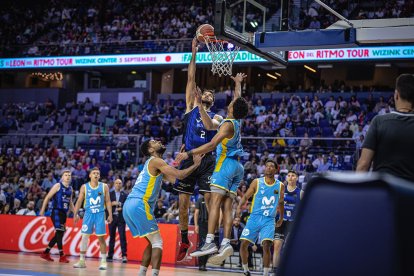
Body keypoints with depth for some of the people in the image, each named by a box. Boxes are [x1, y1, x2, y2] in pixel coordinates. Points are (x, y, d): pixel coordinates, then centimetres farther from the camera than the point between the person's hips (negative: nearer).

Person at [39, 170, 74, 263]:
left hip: (64, 213, 8)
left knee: (59, 234, 9)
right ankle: (62, 256, -10)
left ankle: (46, 253, 20)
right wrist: (42, 210, -10)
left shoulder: (70, 188, 14)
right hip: (56, 212, -8)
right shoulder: (58, 186, -5)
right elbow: (47, 197, -5)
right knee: (59, 232, -12)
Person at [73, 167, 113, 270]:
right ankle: (82, 261, 9)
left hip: (100, 214, -1)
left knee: (101, 238, -2)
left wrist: (110, 214, -5)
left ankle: (103, 261, 4)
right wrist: (75, 214, 0)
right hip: (88, 214, 1)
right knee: (84, 236, 0)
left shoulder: (104, 186, 1)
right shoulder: (84, 187, 3)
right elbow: (79, 201, 5)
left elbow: (108, 201, 3)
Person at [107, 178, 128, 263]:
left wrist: (122, 208, -13)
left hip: (121, 218, -1)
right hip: (112, 217, 1)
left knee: (122, 236, -8)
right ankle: (110, 255, 12)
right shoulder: (110, 194, 9)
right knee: (111, 237, 6)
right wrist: (112, 204, -13)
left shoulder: (125, 195, 7)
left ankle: (124, 256, -9)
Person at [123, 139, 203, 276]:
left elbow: (173, 178, 24)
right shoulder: (155, 161, -3)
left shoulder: (153, 163, 26)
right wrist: (196, 164, 2)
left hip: (129, 205, 9)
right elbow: (180, 175, -11)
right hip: (139, 205, -9)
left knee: (152, 242, 18)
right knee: (157, 242, -6)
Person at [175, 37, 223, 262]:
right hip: (189, 158, 2)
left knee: (210, 200, -9)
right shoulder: (191, 107, 14)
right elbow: (191, 80, 8)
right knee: (183, 202, 3)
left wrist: (201, 108, -17)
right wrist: (194, 53, 4)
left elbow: (210, 126, -16)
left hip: (206, 160, -2)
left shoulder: (215, 117, 9)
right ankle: (184, 241, 16)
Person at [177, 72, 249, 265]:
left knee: (214, 201, -16)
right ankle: (226, 243, -10)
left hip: (225, 162, -9)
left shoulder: (228, 124, -9)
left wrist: (189, 153, -21)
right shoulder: (237, 122, 14)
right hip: (237, 167, 9)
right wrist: (238, 83, 50)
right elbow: (238, 99, 33)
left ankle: (210, 242, -27)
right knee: (227, 205, 1)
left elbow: (212, 144, -19)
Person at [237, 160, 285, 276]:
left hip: (269, 220, 0)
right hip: (255, 217, 0)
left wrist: (281, 218, 27)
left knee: (266, 245, -17)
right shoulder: (257, 182, 1)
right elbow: (246, 196, 0)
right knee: (244, 244, -5)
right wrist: (239, 206, -18)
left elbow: (280, 203, 20)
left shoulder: (280, 186, 6)